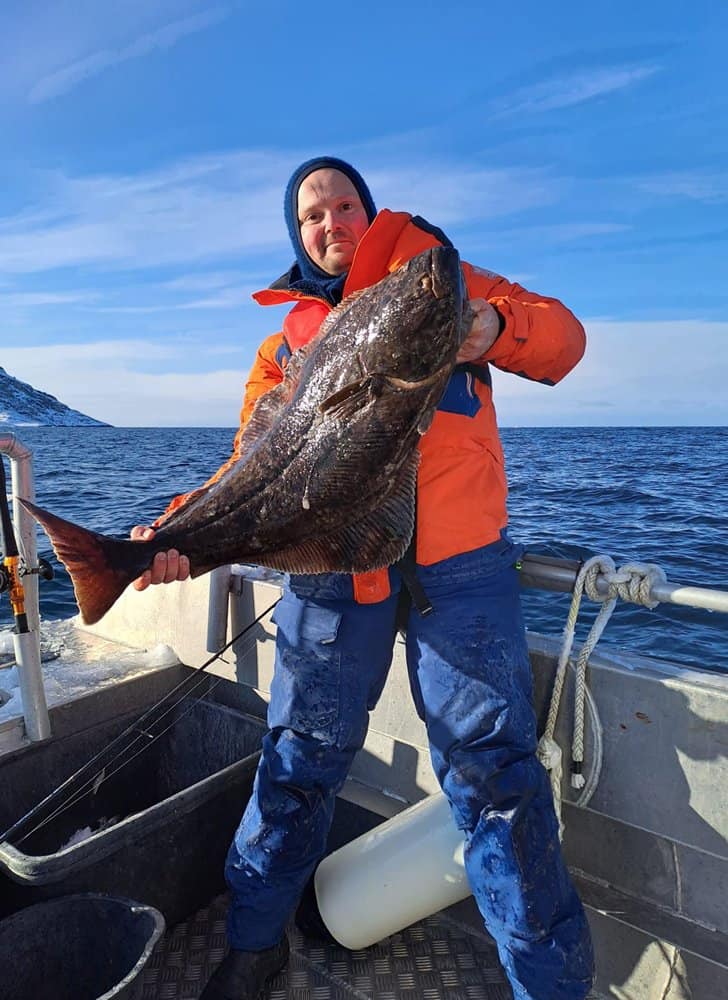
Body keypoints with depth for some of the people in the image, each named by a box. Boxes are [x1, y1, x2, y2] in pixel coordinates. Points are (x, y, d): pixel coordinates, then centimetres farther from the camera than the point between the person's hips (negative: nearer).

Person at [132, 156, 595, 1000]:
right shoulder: (286, 340, 16)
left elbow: (562, 337, 6)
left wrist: (495, 326, -17)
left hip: (457, 560, -1)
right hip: (331, 566, 2)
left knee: (492, 764, 2)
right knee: (300, 757, 13)